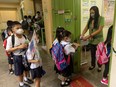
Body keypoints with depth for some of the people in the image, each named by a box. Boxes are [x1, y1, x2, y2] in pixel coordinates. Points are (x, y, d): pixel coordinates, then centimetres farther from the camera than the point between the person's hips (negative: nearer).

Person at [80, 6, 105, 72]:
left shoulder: (101, 18, -13)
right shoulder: (90, 19, 2)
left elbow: (99, 30, -22)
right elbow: (86, 28, -2)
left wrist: (89, 36, -29)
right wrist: (82, 35, -21)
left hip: (99, 40, -4)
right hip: (92, 40, 4)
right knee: (92, 54, 18)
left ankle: (99, 66, 36)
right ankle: (93, 65, 40)